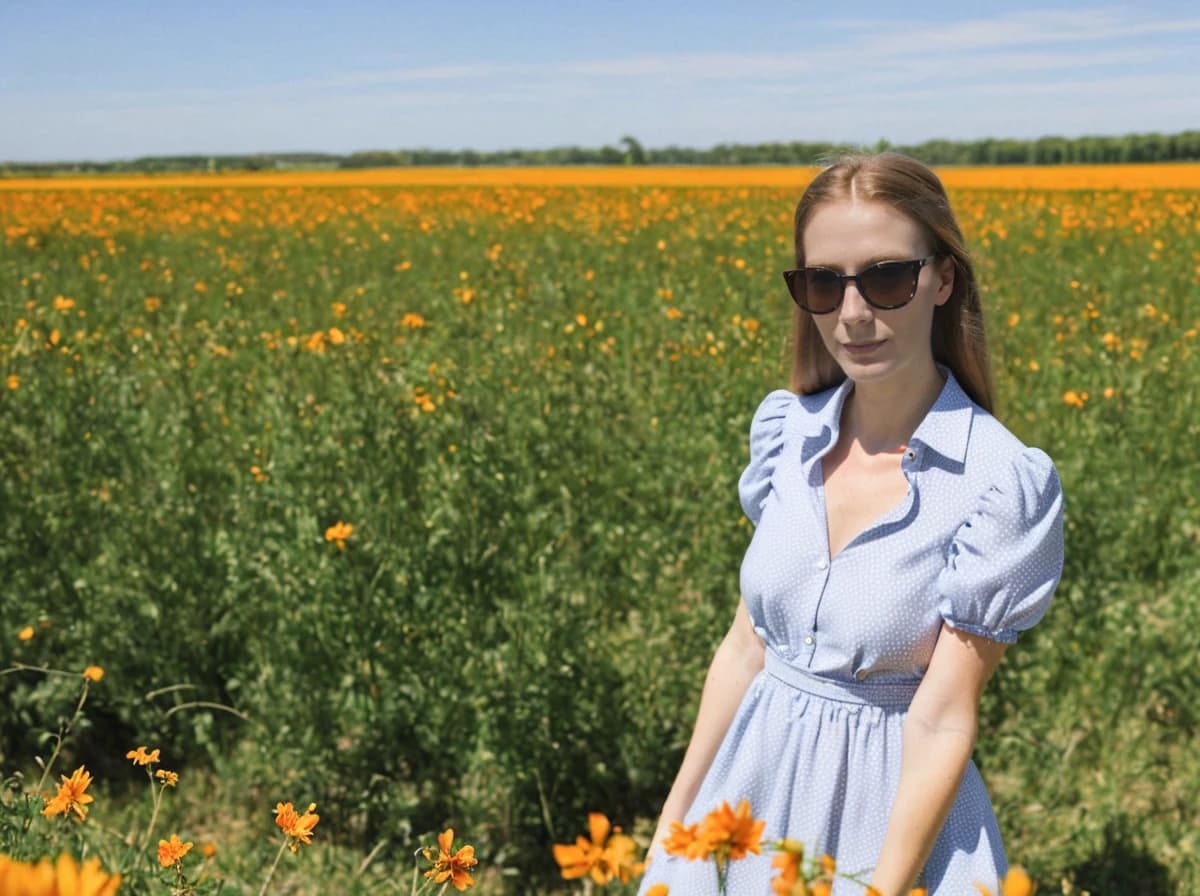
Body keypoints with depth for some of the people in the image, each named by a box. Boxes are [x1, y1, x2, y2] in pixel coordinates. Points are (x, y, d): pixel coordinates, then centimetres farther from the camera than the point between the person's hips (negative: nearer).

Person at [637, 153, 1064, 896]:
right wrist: (676, 818, 6)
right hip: (757, 778, 5)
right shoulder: (785, 429, -5)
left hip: (894, 804, -4)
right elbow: (746, 646, 2)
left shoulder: (1002, 483, -19)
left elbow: (944, 724, -17)